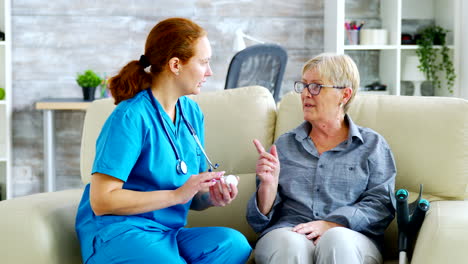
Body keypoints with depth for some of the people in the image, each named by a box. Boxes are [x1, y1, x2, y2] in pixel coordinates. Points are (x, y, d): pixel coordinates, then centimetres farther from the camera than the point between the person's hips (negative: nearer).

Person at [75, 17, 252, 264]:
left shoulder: (191, 112, 12)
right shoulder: (130, 117, -12)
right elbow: (101, 201, -16)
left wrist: (211, 197, -7)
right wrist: (177, 195, -18)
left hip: (168, 234, 7)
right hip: (117, 233, -6)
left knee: (234, 243, -24)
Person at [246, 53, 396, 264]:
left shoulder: (372, 145, 14)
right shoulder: (284, 144, 19)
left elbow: (381, 204, 0)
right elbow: (260, 221, 15)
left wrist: (330, 225, -16)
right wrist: (268, 184, -7)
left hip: (350, 240, -1)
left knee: (337, 241, -36)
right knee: (288, 244, -35)